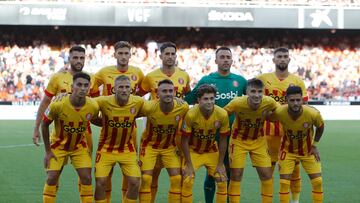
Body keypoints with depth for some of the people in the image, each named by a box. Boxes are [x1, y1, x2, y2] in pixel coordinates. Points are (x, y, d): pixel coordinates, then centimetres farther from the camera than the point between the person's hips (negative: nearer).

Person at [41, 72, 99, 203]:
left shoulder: (93, 106, -22)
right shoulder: (57, 105, -28)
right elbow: (44, 124, -13)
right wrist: (47, 151, -10)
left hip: (79, 146, 2)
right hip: (58, 145, -2)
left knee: (86, 178, -6)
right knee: (51, 178, -7)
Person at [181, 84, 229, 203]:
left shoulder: (222, 115, -22)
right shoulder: (191, 115, -29)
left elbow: (223, 140, -8)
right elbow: (184, 141, -17)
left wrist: (220, 164, -6)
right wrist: (189, 165, -16)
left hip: (212, 150, 3)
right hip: (193, 151, -3)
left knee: (222, 181, -1)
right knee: (187, 181, -14)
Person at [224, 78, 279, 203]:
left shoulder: (269, 102, -23)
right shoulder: (237, 103, -28)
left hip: (259, 141, 2)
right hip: (239, 141, -2)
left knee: (267, 175, -2)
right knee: (236, 175, -3)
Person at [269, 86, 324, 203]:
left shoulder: (313, 113, -28)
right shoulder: (279, 113, -29)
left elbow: (320, 127, -4)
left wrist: (314, 145, -3)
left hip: (308, 150, 1)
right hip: (288, 150, -1)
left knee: (318, 181, -4)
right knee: (284, 182, -9)